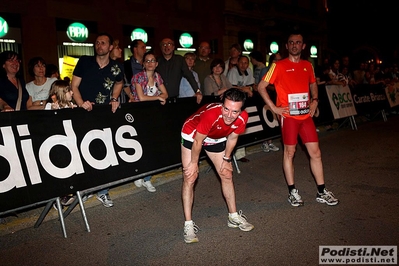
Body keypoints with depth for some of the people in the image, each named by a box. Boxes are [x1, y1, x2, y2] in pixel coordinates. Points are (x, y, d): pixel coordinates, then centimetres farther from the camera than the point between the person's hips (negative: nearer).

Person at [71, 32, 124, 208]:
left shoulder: (116, 68, 3)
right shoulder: (84, 62, 0)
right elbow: (74, 86, 1)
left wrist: (114, 99, 8)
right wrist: (80, 103, -17)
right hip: (84, 113, -1)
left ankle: (102, 191, 13)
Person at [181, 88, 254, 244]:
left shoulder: (242, 118, -27)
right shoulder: (211, 114, -42)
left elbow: (232, 138, -6)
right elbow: (198, 141, -27)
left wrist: (226, 159, 3)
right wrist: (194, 163, -14)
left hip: (216, 138, 5)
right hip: (192, 134, -4)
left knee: (227, 175, 6)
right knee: (190, 178, -11)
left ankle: (234, 217, 23)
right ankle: (188, 224, -3)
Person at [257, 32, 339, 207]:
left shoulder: (308, 65, 12)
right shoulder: (279, 66, -3)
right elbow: (261, 87, -5)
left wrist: (315, 100, 11)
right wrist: (274, 108, -10)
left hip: (306, 115, 5)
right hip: (288, 115, -5)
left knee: (315, 152, 6)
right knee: (289, 152, 4)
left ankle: (321, 192, 18)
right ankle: (292, 191, 17)